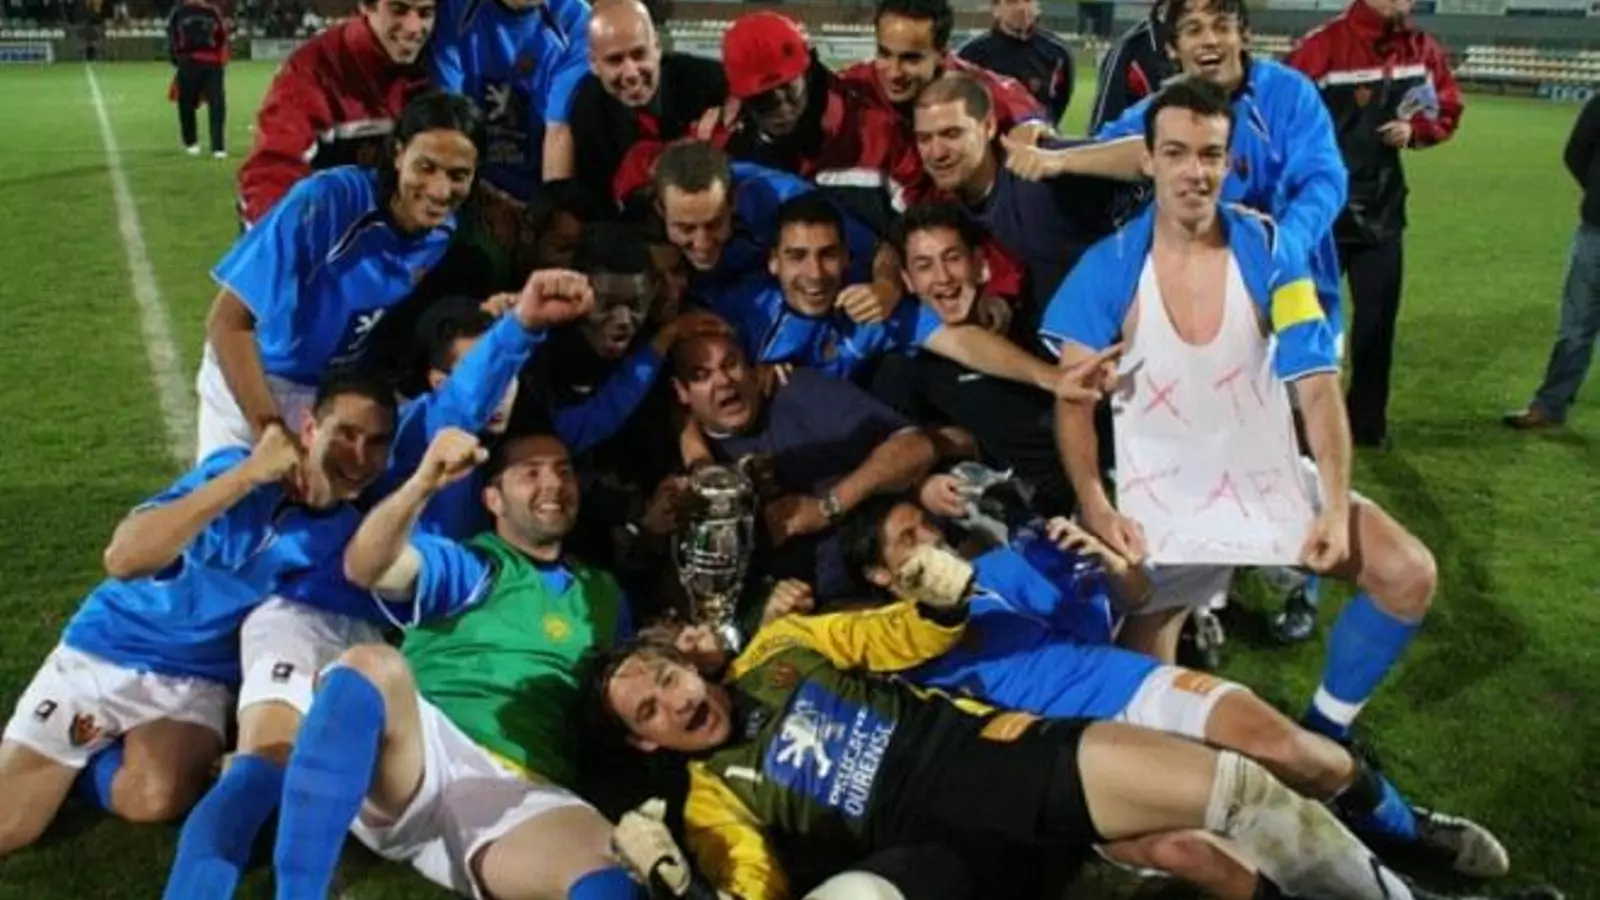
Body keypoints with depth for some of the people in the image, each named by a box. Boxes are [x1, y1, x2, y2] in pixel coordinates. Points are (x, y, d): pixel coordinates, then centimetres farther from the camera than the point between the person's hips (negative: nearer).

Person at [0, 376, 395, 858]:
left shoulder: (349, 530, -7)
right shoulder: (235, 468, -17)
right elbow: (122, 558, -30)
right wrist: (246, 475, -36)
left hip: (198, 681, 2)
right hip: (105, 651, -2)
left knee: (155, 798, -27)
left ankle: (77, 758, 4)